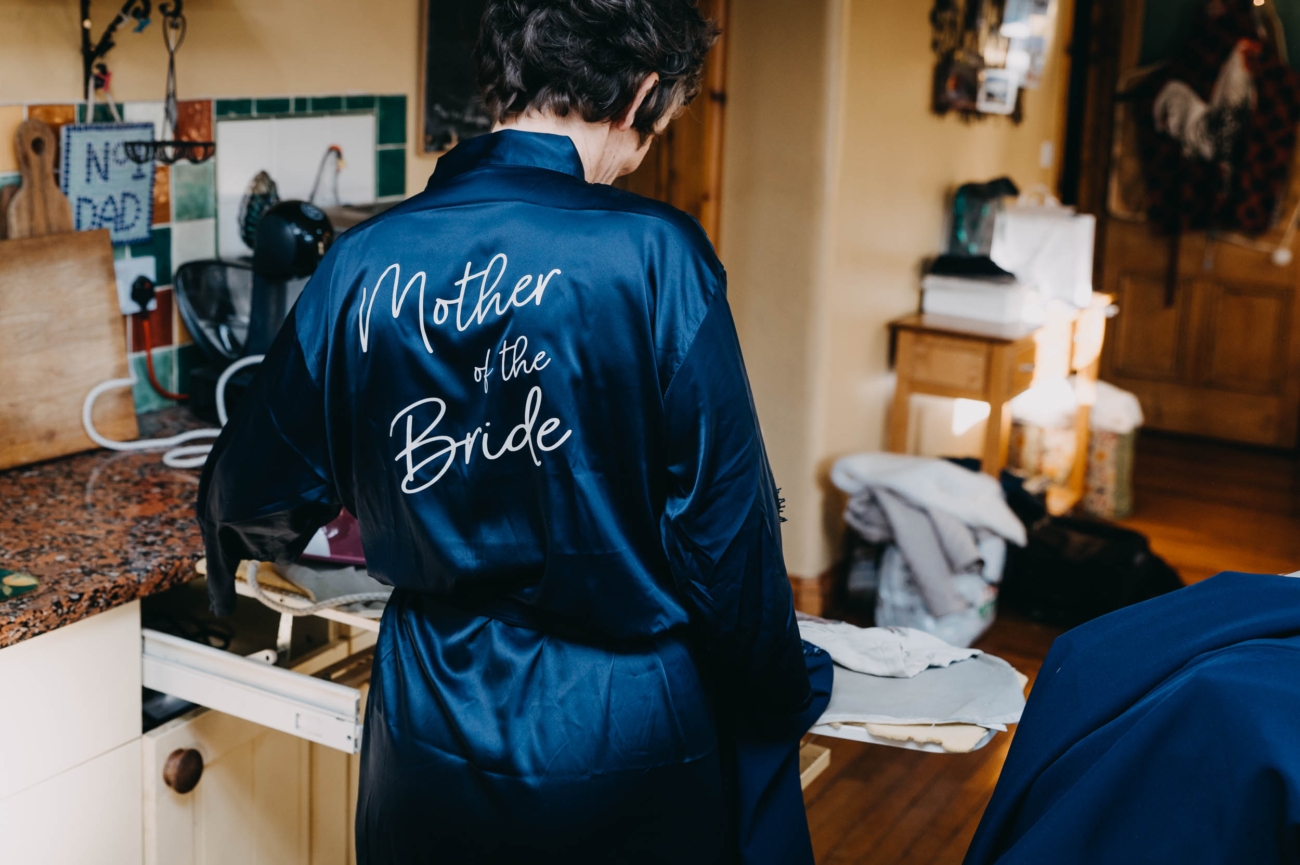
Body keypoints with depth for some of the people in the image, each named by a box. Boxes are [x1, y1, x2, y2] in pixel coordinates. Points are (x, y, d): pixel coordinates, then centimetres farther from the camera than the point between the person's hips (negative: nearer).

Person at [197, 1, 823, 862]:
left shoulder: (365, 264, -6)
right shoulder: (655, 255, -17)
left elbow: (254, 497, 4)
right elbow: (724, 525, -15)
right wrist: (771, 718, 1)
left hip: (432, 736, 3)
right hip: (623, 742, -3)